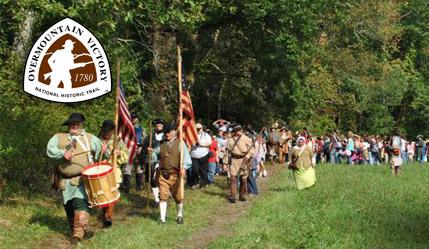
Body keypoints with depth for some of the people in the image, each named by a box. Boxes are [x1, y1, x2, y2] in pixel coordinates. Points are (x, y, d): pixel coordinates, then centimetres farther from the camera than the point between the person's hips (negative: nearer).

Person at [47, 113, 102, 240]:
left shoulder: (90, 138, 12)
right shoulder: (59, 137, 10)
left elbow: (102, 151, 14)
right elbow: (50, 149, -3)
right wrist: (63, 153, -20)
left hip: (83, 180, -2)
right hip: (65, 181, 2)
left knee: (81, 203, -19)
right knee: (69, 206, 9)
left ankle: (80, 230, -27)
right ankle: (73, 228, 26)